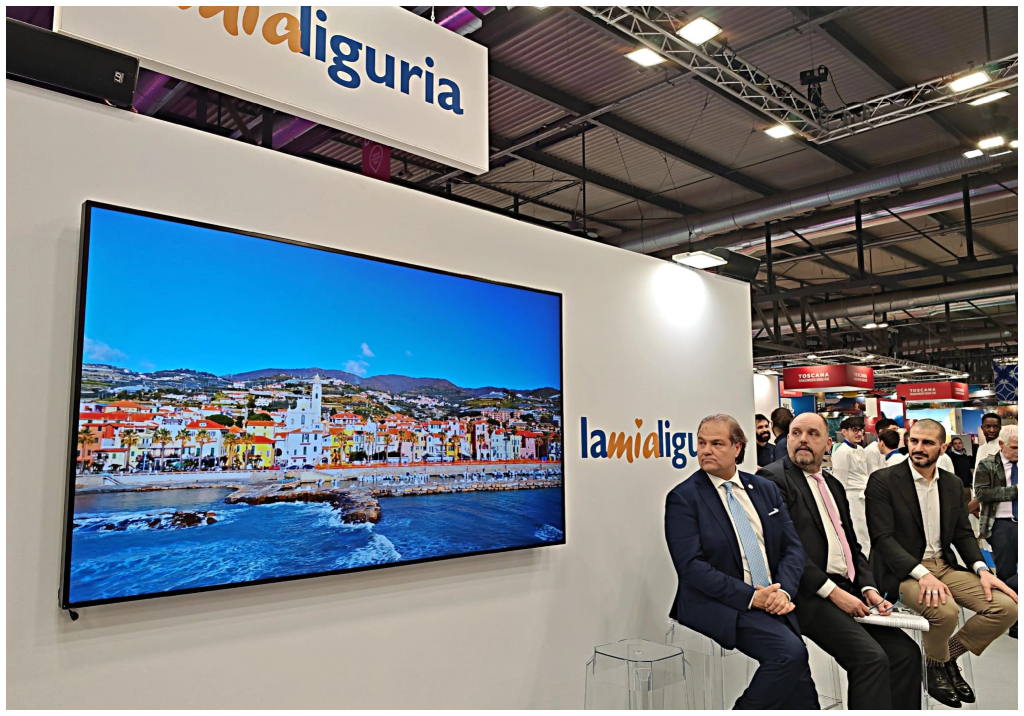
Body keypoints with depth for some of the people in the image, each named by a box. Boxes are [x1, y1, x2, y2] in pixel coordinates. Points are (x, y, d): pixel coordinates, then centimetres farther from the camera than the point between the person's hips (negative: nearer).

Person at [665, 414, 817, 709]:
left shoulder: (766, 489, 13)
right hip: (720, 607, -5)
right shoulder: (683, 497, -4)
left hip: (773, 601, 5)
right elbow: (692, 566, -12)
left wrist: (784, 590, -9)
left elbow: (792, 548, 10)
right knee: (790, 652, -24)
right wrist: (750, 597, -16)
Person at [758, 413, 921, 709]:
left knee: (906, 652, -3)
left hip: (847, 590, 8)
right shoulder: (773, 478, -7)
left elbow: (852, 546, 21)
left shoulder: (833, 485, 21)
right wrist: (833, 592, -15)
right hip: (809, 595, -8)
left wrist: (868, 589, 3)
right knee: (871, 657, -21)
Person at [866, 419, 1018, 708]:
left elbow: (963, 534, 12)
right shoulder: (883, 480, -10)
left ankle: (950, 653, 10)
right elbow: (882, 538, -15)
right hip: (904, 571, -6)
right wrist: (922, 573, -26)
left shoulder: (953, 483, 10)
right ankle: (936, 665, 2)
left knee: (1006, 606, -13)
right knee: (945, 610, -32)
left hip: (945, 566, 6)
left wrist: (982, 569, -7)